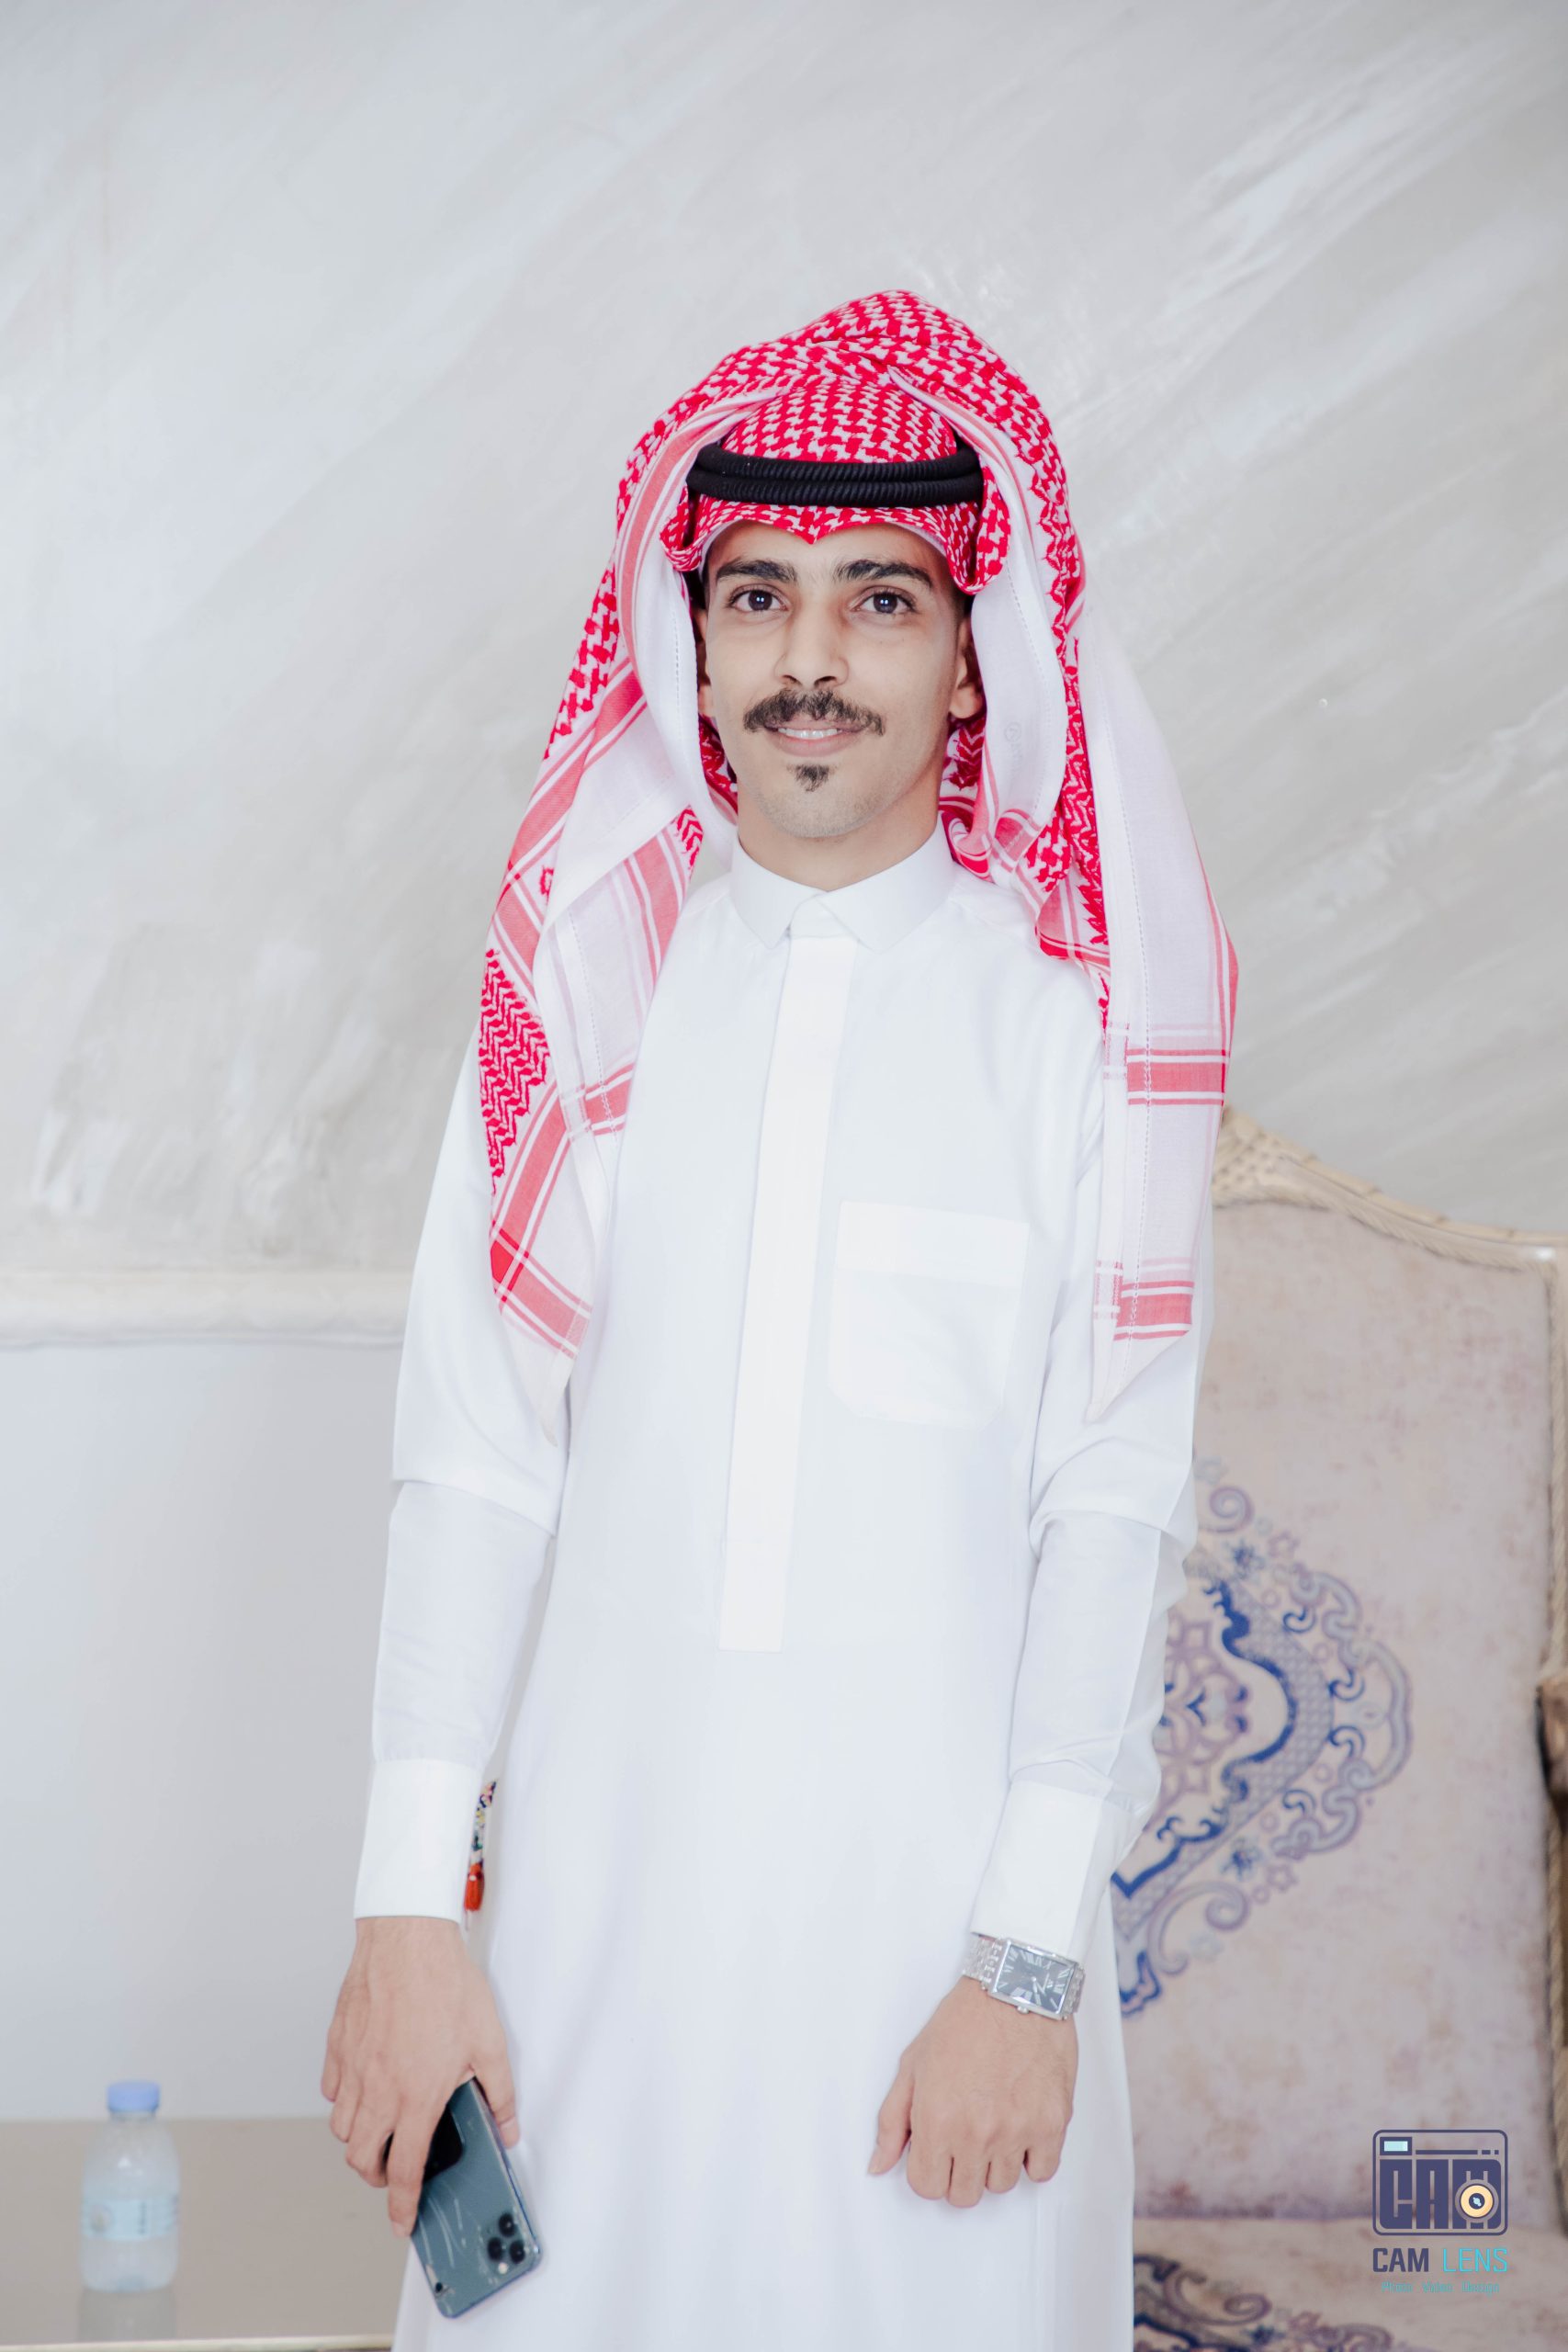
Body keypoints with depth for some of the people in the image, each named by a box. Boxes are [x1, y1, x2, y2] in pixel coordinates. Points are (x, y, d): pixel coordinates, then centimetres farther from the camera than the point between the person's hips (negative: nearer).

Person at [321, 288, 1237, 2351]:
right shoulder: (585, 996, 2)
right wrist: (408, 1909, -3)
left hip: (945, 1874, -2)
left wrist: (1031, 1958, -11)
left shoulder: (1079, 1018, -4)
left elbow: (1118, 1509, -6)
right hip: (605, 1861, 2)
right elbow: (472, 1461, 0)